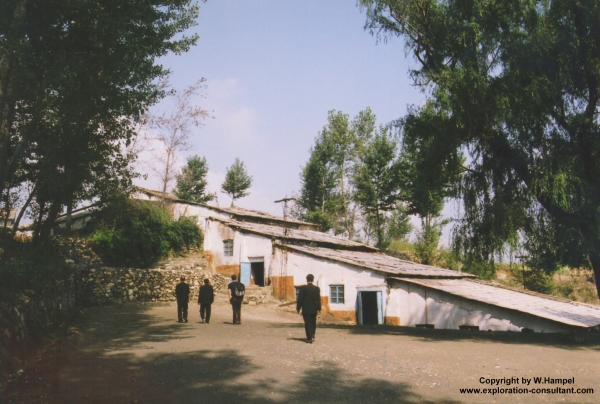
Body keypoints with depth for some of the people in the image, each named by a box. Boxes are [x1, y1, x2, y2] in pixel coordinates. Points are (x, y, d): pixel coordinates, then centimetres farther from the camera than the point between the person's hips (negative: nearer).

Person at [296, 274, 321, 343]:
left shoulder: (303, 288, -9)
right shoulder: (317, 288, -1)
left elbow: (300, 299, -8)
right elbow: (318, 299, 2)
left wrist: (298, 308, 0)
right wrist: (319, 309, 11)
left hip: (306, 309, -3)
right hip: (314, 309, 3)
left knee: (308, 323, -1)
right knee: (313, 323, 14)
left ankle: (310, 338, -9)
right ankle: (312, 336, 20)